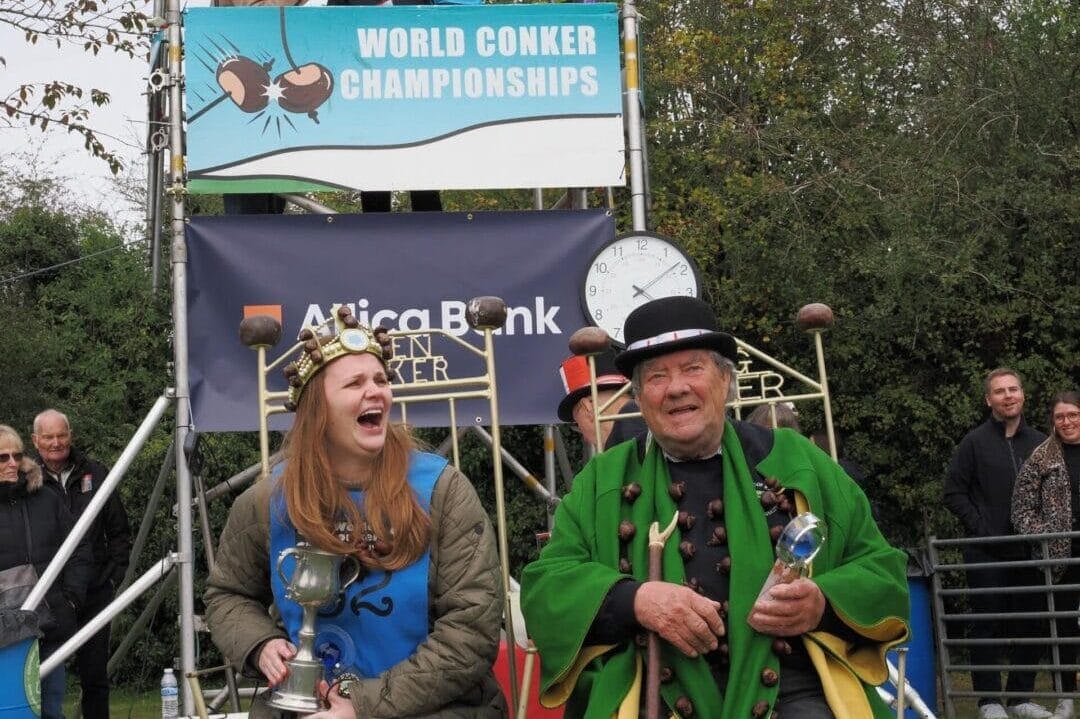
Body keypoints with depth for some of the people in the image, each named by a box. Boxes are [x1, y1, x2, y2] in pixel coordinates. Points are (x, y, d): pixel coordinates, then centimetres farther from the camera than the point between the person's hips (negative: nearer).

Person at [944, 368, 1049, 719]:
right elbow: (954, 493, -2)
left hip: (1028, 551, 3)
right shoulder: (974, 442, -1)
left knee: (1028, 625, 7)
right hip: (986, 553, -3)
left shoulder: (1039, 443, 8)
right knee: (987, 626, 0)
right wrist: (981, 529, -11)